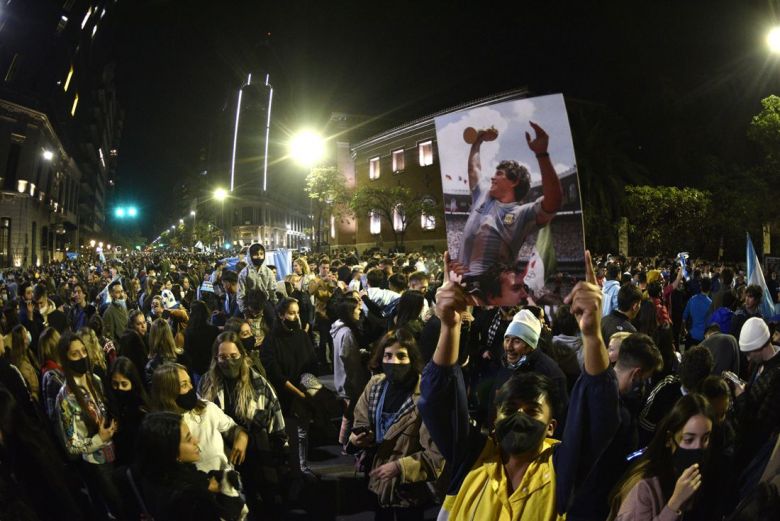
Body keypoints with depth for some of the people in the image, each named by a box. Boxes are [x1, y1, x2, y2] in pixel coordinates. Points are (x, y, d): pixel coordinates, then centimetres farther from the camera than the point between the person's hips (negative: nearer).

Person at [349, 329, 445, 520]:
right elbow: (360, 423, 8)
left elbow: (437, 455, -23)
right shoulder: (375, 385, -4)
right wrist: (357, 438, -13)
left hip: (409, 491, -5)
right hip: (377, 484, 5)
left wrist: (399, 467, -25)